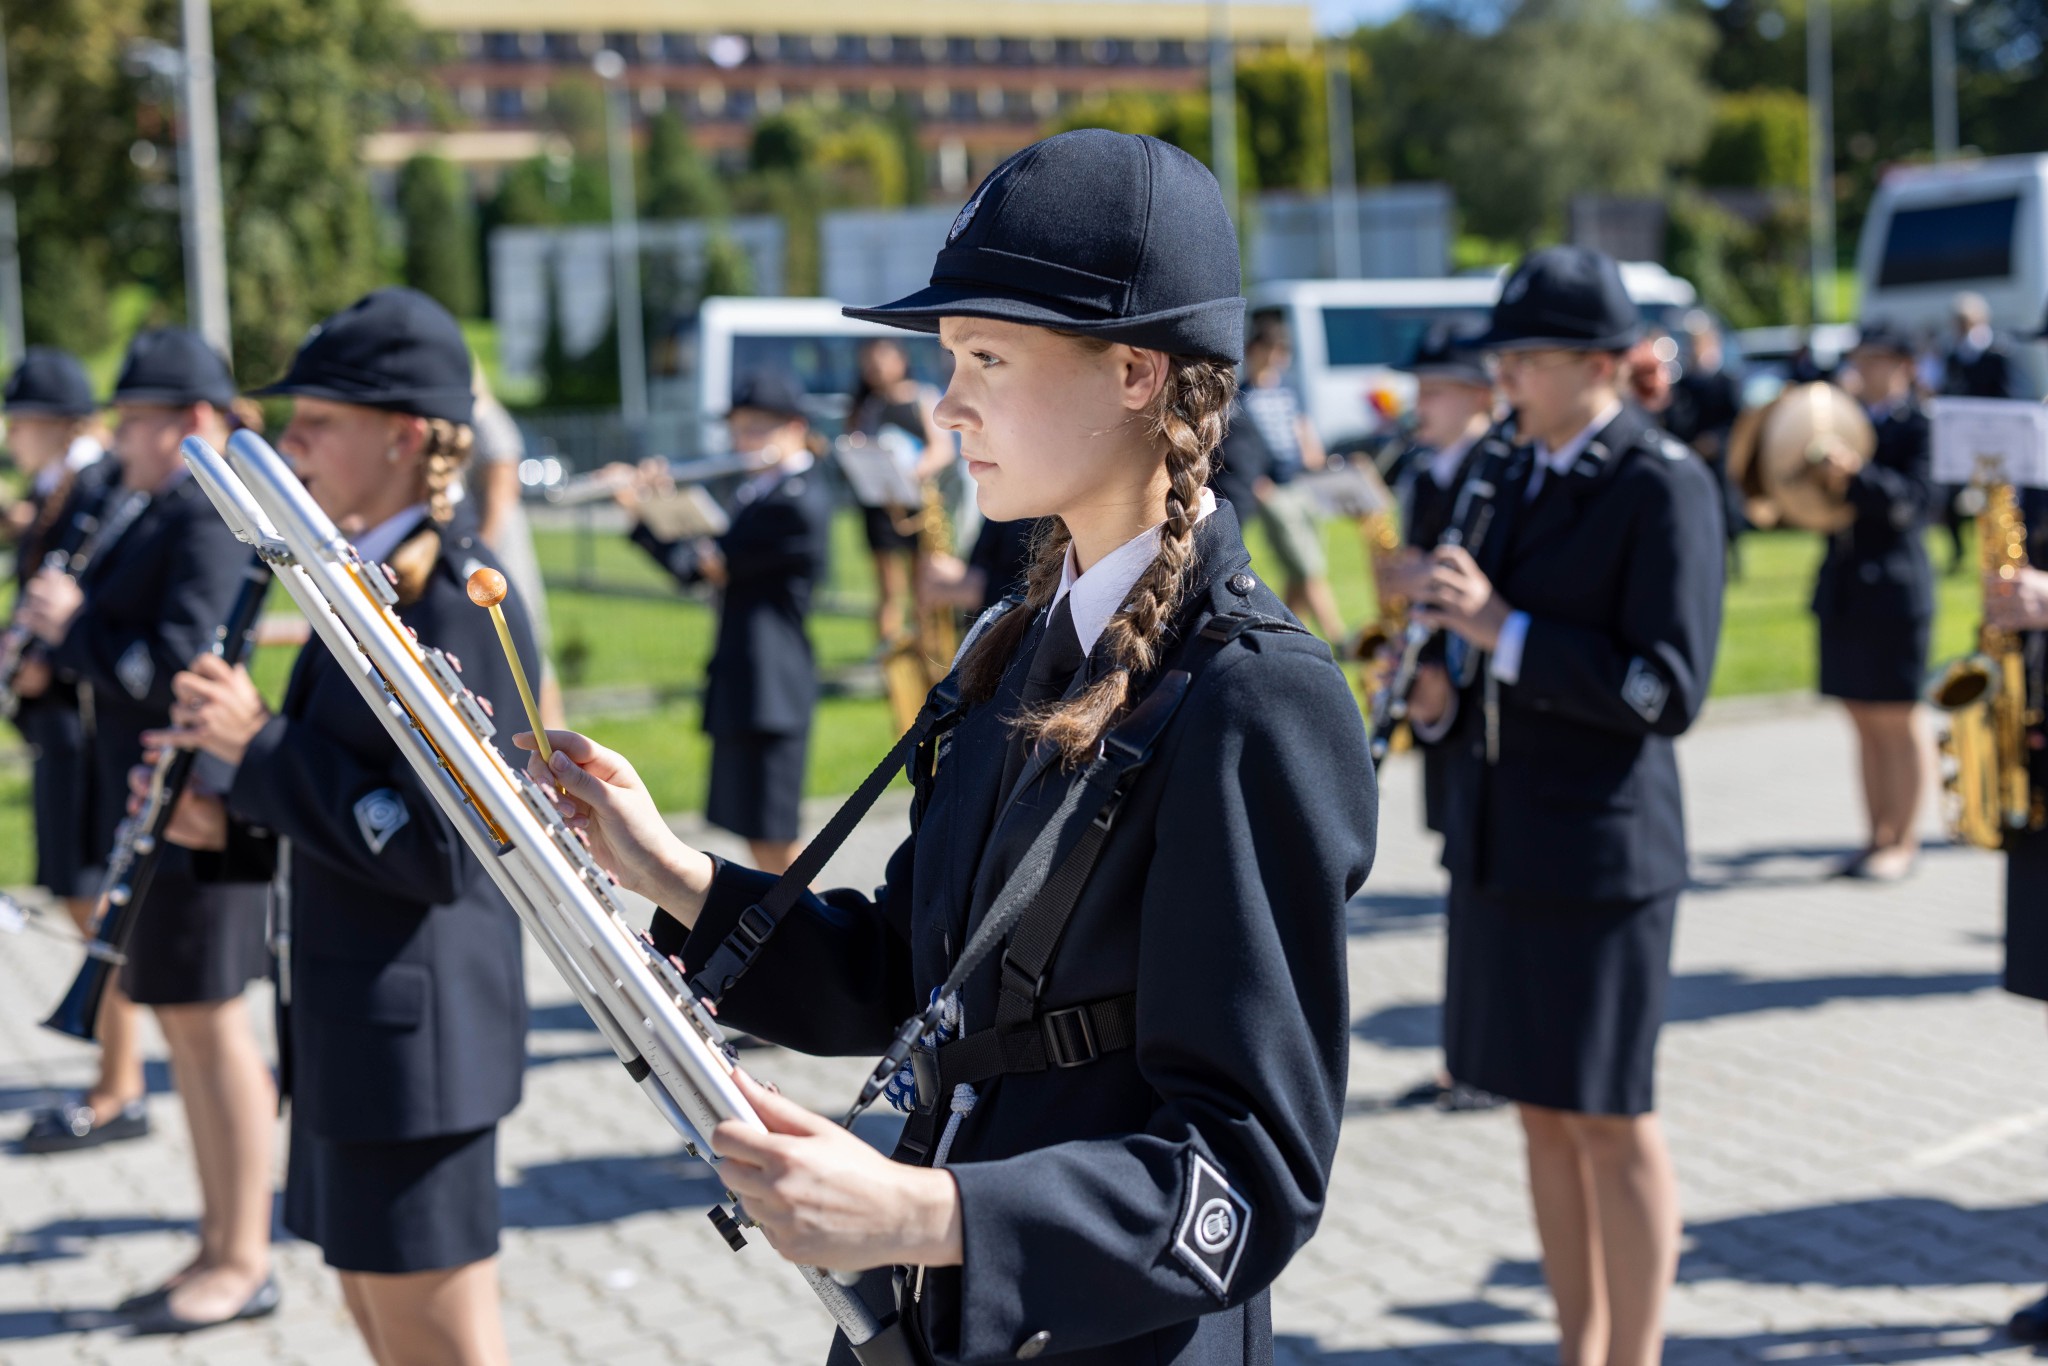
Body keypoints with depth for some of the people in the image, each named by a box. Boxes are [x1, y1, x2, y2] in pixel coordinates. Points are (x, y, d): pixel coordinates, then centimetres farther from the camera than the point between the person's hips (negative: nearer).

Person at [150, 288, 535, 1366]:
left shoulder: (458, 601, -18)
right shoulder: (376, 583, 11)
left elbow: (434, 849, -23)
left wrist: (260, 747, -18)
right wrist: (234, 827, 3)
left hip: (412, 1034, -10)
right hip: (352, 1021, 10)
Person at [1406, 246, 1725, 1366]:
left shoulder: (1663, 488, -11)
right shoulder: (1524, 478, 13)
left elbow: (1667, 689, -18)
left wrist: (1503, 631, -22)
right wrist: (1443, 698, 3)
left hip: (1599, 849, -8)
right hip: (1500, 842, 8)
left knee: (1612, 1125, 0)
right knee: (1543, 1115, 13)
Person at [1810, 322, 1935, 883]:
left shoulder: (1918, 425, -5)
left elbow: (1913, 501, -17)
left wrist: (1854, 478, -29)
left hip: (1893, 586, -7)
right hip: (1843, 588, 7)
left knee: (1897, 721, -1)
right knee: (1865, 722, 10)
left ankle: (1904, 842, 5)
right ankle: (1878, 836, 16)